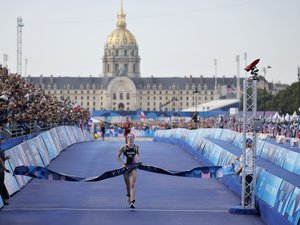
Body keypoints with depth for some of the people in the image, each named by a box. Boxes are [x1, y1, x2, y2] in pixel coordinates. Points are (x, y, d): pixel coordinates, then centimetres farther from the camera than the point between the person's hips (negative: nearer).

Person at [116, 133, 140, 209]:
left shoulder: (136, 147, -1)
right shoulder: (124, 147, -6)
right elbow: (118, 156, 1)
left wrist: (138, 161, 0)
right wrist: (122, 164, -11)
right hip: (126, 166, 0)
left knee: (132, 185, -11)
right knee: (127, 184, 12)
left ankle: (132, 202, -19)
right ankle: (129, 196, 39)